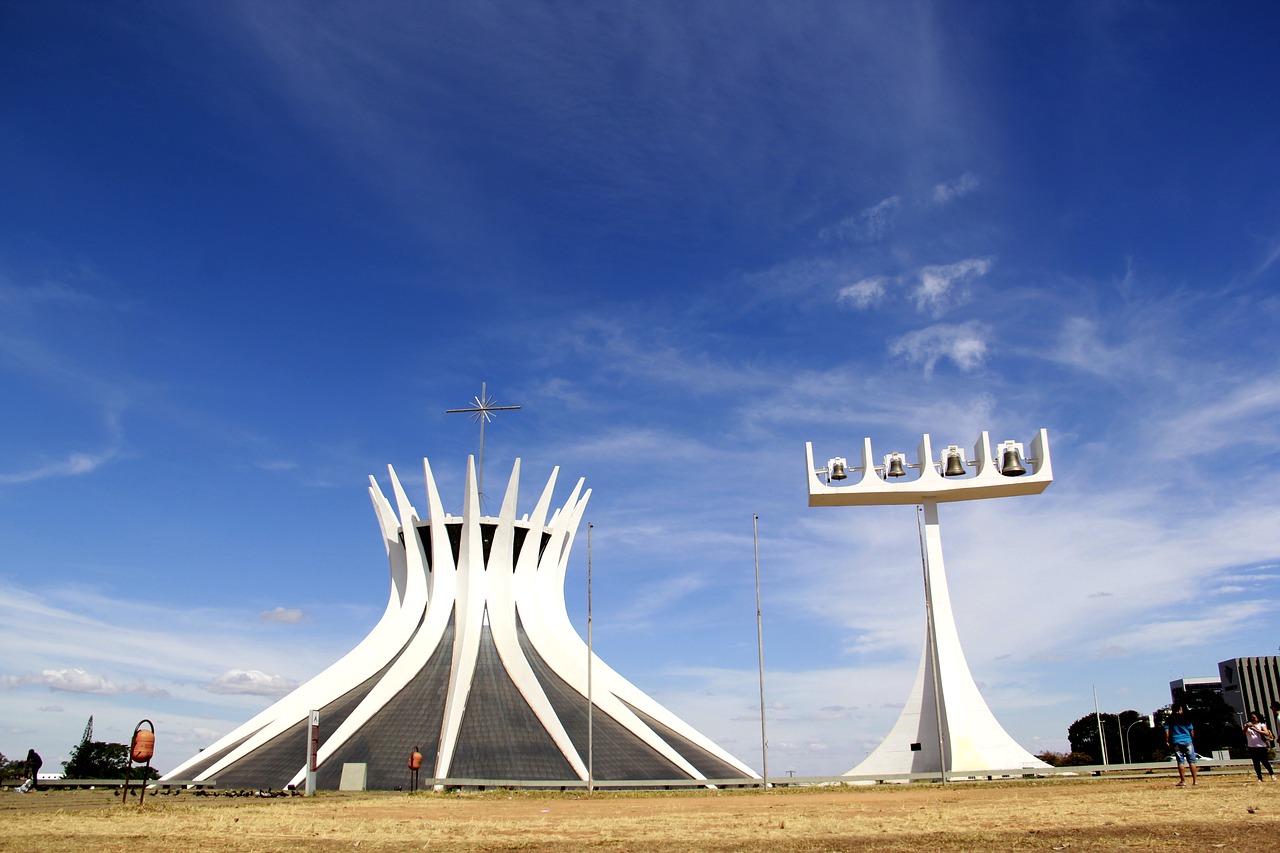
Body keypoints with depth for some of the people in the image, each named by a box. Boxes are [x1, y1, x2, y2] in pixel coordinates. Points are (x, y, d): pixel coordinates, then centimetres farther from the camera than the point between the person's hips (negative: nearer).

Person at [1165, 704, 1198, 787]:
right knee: (1192, 761, 5)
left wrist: (1167, 741, 4)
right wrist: (1191, 739, 17)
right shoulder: (1186, 718, 5)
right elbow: (1192, 731, 4)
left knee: (1180, 761, 2)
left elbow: (1167, 731, -2)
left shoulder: (1169, 720, 5)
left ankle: (1183, 781, -1)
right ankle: (1194, 781, 2)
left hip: (1176, 742, 0)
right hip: (1187, 741, 0)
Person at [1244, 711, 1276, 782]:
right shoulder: (1248, 725, 9)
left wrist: (1256, 730, -24)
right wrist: (1246, 727, -23)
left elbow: (1267, 733, -15)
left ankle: (1272, 774, 23)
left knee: (1264, 761, 0)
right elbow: (1243, 733, -5)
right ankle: (1259, 777, 9)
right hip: (1252, 747, 2)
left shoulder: (1262, 725, 3)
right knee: (1256, 762, 3)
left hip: (1261, 747, -2)